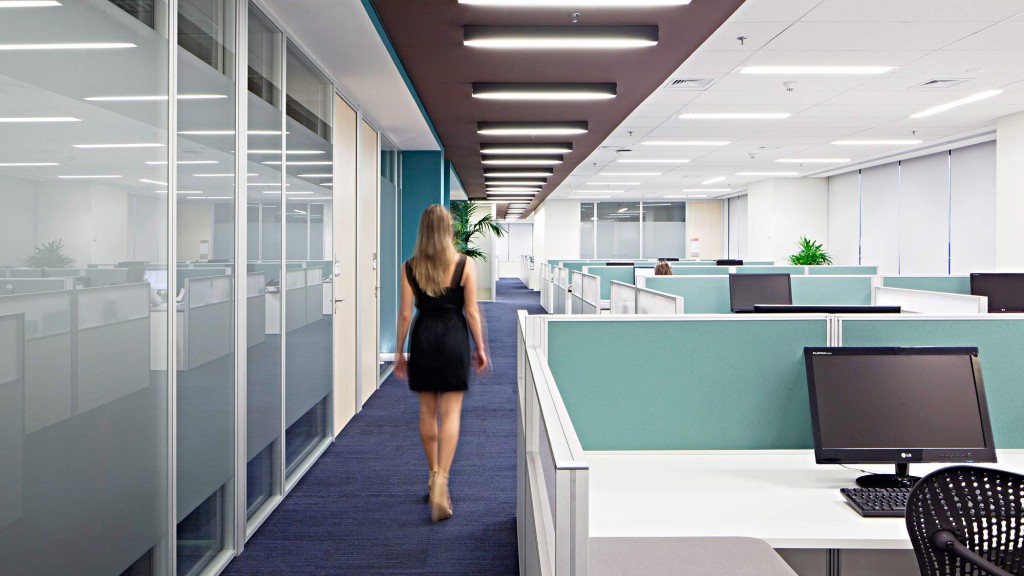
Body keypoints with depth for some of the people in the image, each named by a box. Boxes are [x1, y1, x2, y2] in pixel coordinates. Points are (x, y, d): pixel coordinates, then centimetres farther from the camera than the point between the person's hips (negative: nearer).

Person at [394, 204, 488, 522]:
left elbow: (405, 313, -1)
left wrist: (399, 351, 8)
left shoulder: (410, 267, -1)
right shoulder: (465, 264, -5)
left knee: (427, 412, 15)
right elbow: (471, 311, -5)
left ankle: (434, 476, 27)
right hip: (454, 337, -2)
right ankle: (441, 481, -12)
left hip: (423, 338, 2)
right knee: (451, 413, 0)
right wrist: (480, 347, 5)